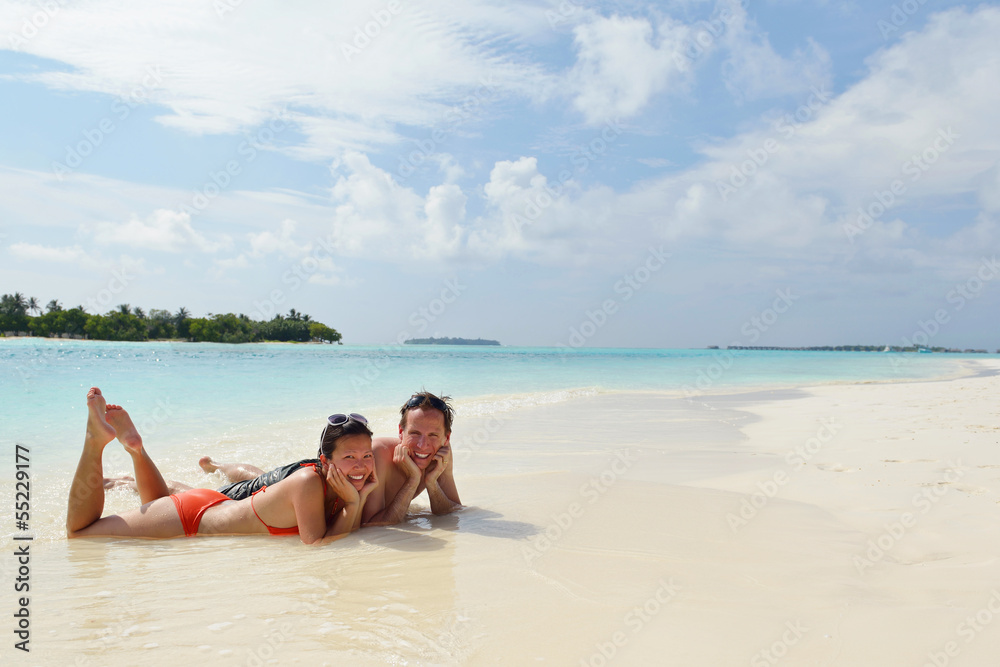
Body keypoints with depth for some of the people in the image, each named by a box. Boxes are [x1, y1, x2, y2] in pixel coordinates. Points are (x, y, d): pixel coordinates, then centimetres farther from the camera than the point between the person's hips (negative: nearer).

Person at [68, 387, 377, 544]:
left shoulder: (341, 489, -11)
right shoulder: (309, 482, -34)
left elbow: (351, 532, -8)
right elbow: (316, 542, -33)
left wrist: (361, 498, -22)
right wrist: (354, 503, -32)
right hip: (190, 518, -7)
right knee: (78, 529, 9)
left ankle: (136, 447, 35)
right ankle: (97, 437, 12)